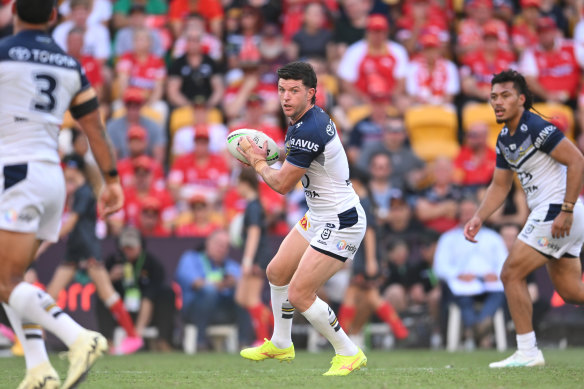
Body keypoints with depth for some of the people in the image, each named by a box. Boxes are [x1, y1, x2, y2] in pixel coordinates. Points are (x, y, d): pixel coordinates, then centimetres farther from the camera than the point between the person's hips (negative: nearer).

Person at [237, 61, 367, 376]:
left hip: (340, 224, -10)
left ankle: (349, 354, 3)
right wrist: (271, 153, 6)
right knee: (277, 272, 19)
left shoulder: (308, 130, -26)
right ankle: (280, 344, 37)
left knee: (299, 294, -11)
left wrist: (257, 161, -1)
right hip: (318, 217, 10)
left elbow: (283, 185, -19)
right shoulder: (305, 120, 4)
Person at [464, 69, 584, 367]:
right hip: (546, 212, 9)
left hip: (556, 210, -9)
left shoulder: (536, 128, -16)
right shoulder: (504, 140, 13)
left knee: (511, 274, -7)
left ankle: (527, 352, -2)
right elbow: (499, 185, 22)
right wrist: (478, 218, 9)